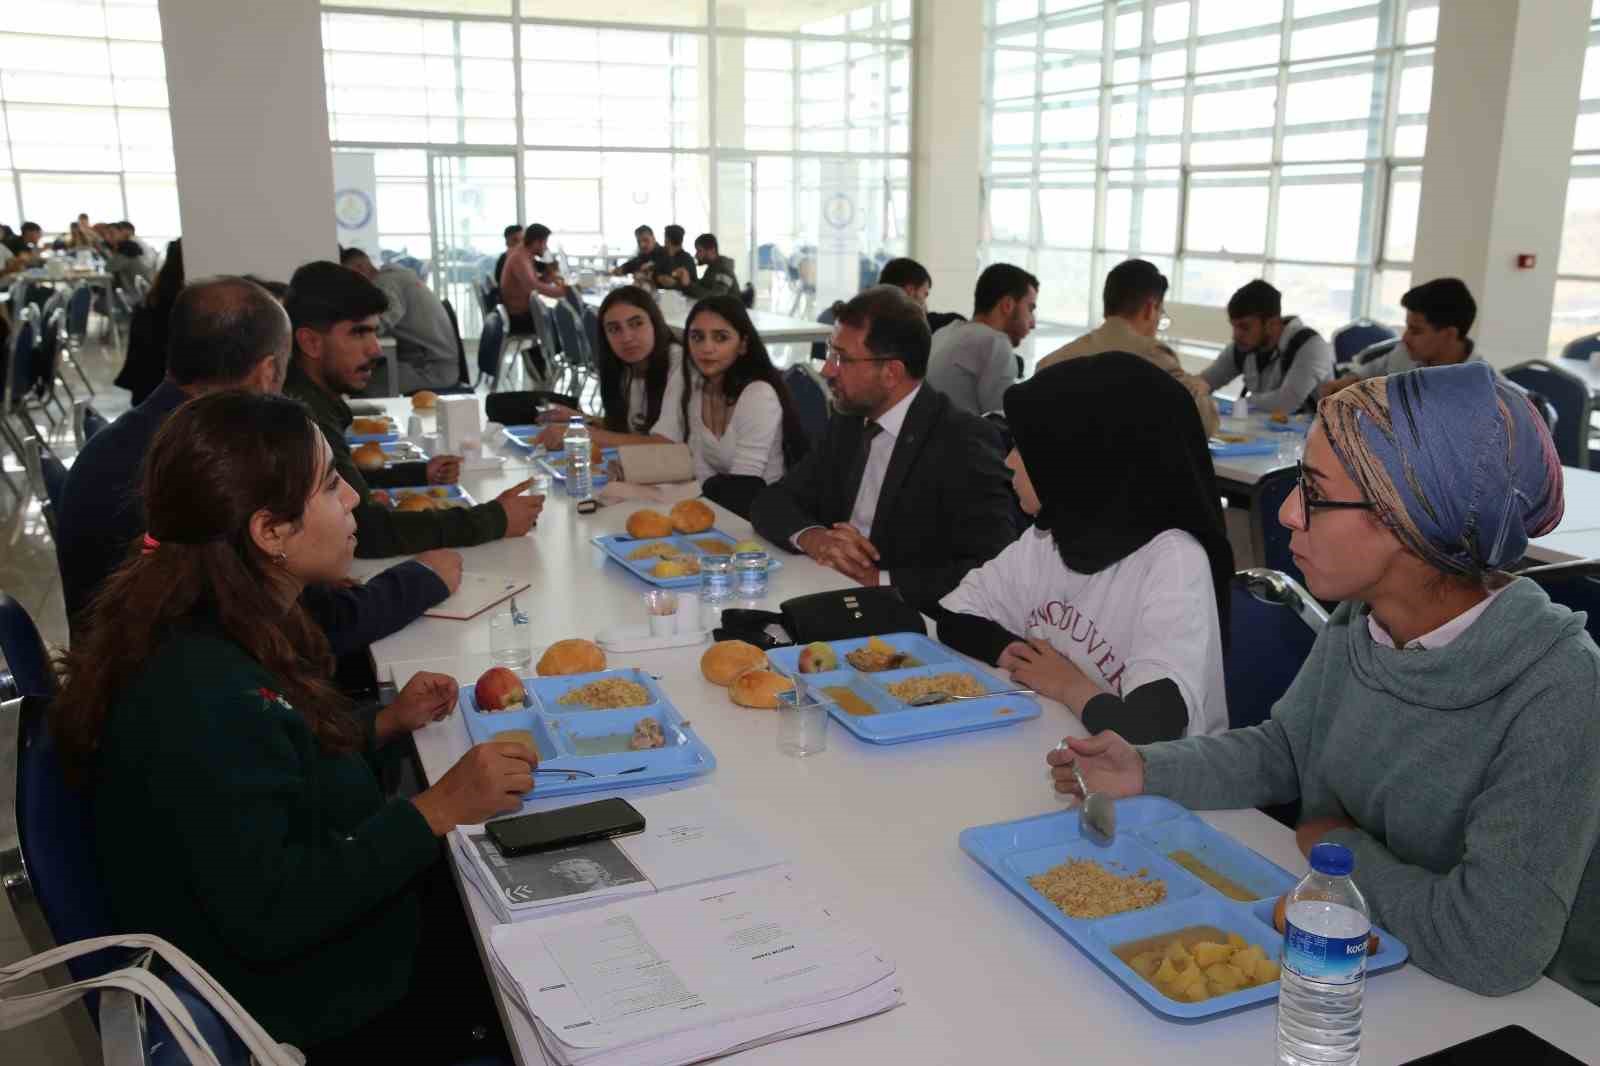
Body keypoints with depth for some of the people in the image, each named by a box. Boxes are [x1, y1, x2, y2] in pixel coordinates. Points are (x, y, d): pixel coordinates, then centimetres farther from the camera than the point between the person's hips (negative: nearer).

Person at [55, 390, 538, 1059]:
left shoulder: (213, 630, -3)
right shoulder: (199, 695, -32)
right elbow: (267, 917, -30)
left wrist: (385, 726, 0)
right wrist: (436, 810, -28)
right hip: (303, 1012, -8)